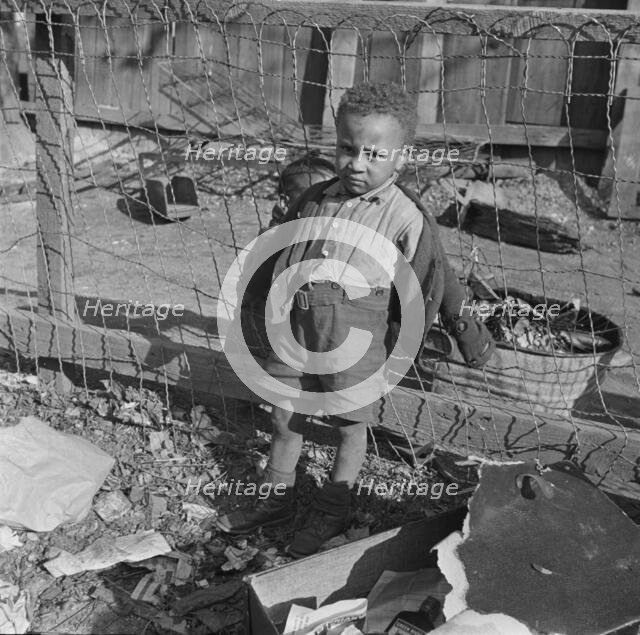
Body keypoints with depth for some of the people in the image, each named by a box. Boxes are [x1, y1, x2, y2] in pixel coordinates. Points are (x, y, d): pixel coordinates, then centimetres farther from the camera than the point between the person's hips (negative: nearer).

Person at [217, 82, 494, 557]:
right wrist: (244, 293, 30)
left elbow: (436, 280, 1)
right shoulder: (315, 200, 8)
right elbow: (277, 254, 21)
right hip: (296, 325, 5)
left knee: (351, 427, 11)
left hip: (356, 336, -4)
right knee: (284, 419, 15)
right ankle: (277, 500, 36)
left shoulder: (406, 218, -6)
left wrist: (466, 329, 7)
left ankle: (332, 512, 31)